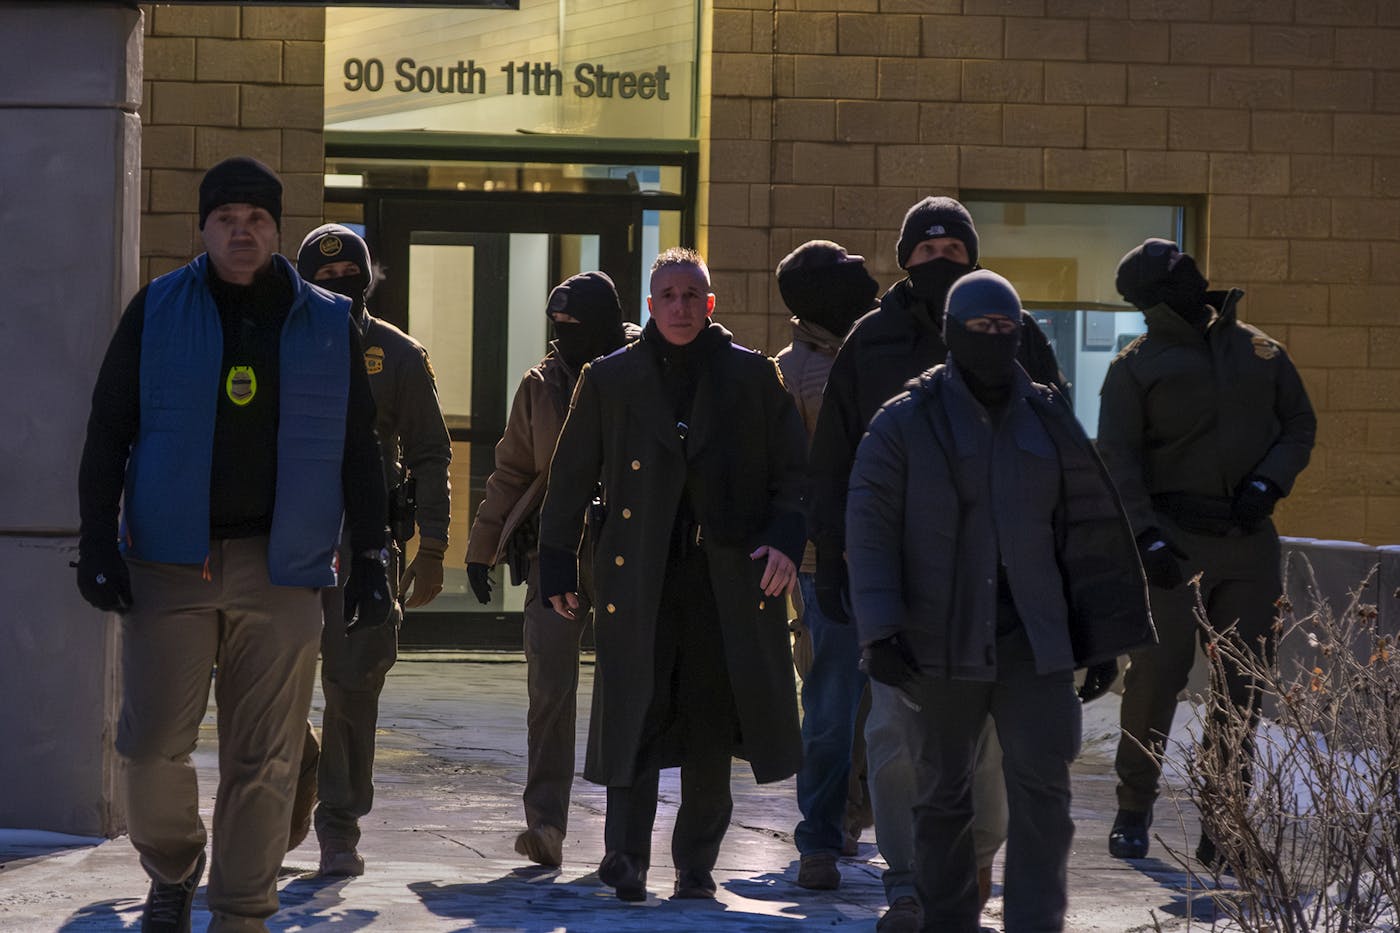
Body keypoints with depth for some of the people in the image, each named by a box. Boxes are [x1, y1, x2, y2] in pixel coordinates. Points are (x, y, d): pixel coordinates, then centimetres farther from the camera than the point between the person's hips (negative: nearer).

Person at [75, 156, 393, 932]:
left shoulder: (329, 326, 8)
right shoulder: (157, 312, 5)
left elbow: (359, 453, 11)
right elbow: (107, 432, 6)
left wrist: (369, 561, 6)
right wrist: (98, 544, -2)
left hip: (280, 569, 1)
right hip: (169, 563, 0)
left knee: (262, 759, 0)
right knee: (152, 743, -3)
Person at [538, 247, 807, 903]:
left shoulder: (752, 376, 8)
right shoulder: (610, 380, 9)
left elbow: (793, 472, 8)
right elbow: (570, 478, 12)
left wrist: (786, 540, -8)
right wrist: (557, 566, 9)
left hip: (729, 577, 1)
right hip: (639, 579, 0)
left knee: (711, 727, 3)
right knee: (637, 714, -7)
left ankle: (696, 865, 12)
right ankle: (626, 859, -5)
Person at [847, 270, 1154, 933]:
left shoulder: (1048, 419, 9)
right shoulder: (905, 423, -1)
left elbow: (1089, 530, 15)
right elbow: (869, 530, -5)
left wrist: (1098, 637, 12)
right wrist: (881, 630, -15)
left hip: (1033, 645, 2)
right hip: (942, 647, -2)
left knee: (1042, 790, -7)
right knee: (944, 792, 9)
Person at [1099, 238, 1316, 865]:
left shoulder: (1259, 352, 13)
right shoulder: (1137, 366, 2)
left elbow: (1300, 426, 16)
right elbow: (1117, 459, -4)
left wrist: (1267, 482, -4)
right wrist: (1146, 537, -17)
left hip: (1251, 542, 3)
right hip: (1175, 540, -3)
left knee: (1244, 685, 2)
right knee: (1156, 675, -6)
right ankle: (1134, 810, 8)